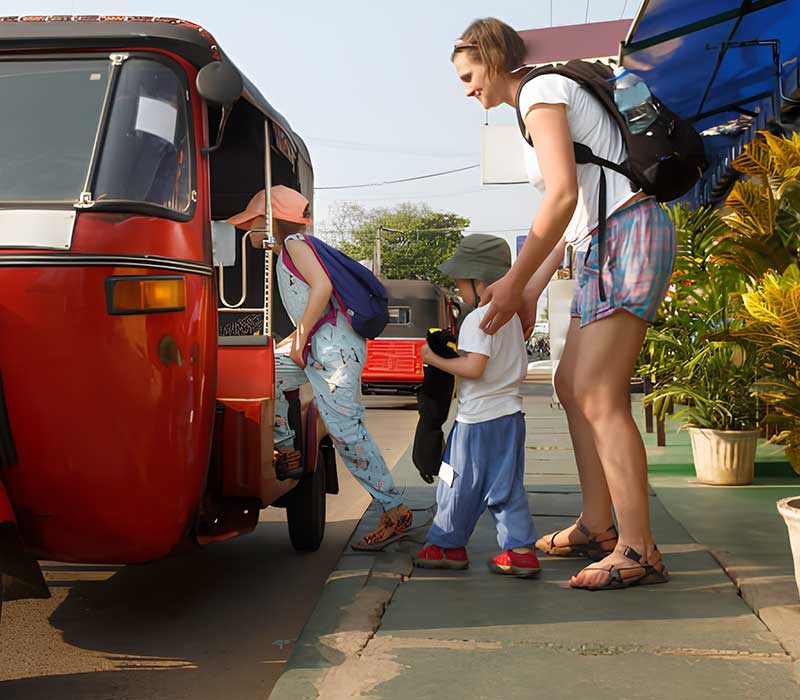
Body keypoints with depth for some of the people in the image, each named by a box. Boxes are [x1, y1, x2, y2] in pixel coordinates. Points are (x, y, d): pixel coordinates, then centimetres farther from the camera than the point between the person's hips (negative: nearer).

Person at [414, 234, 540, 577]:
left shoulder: (477, 319, -15)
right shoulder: (512, 317, 13)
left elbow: (473, 367, -24)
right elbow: (522, 368, 18)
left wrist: (435, 359, -15)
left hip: (478, 419, -9)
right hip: (510, 412, 9)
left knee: (460, 485, 6)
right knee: (505, 487, 10)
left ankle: (447, 544, 19)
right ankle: (520, 549, 7)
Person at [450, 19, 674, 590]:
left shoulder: (541, 92, -6)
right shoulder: (549, 99, 24)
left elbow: (563, 197, -18)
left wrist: (513, 282, -14)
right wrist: (532, 290, 20)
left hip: (629, 236, -10)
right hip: (607, 246, 10)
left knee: (599, 398, -12)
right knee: (573, 387, 11)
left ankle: (638, 549, -8)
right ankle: (597, 528, 18)